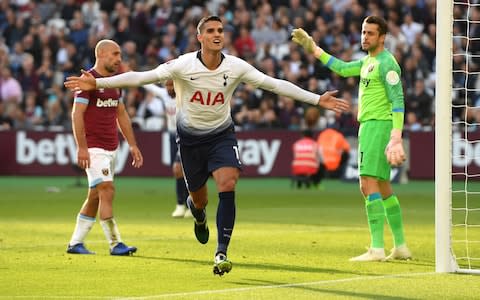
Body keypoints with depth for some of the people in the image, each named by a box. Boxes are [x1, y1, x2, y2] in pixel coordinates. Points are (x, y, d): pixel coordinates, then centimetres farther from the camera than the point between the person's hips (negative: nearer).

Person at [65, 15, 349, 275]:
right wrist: (97, 83, -31)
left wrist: (317, 99, -14)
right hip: (190, 136, 0)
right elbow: (140, 77, -23)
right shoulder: (182, 66, -19)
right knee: (199, 198, 10)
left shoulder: (236, 67, -14)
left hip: (222, 134, 0)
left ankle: (222, 252, -19)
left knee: (228, 184, -23)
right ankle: (198, 212, 52)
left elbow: (275, 84, -11)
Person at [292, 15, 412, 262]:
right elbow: (342, 68, 32)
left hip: (378, 125, -10)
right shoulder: (368, 61, 17)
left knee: (368, 184, -16)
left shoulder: (386, 63, -12)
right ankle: (401, 246, 18)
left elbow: (398, 101, -19)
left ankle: (377, 249, -20)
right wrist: (313, 49, 32)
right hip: (368, 125, 10)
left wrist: (396, 137, -27)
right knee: (382, 187, 13)